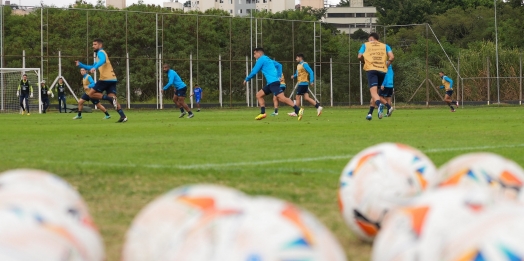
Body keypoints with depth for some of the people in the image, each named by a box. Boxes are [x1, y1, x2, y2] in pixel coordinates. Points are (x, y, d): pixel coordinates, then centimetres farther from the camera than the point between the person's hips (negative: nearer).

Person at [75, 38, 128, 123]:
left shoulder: (101, 52, -1)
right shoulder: (100, 53, 29)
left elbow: (102, 60, -26)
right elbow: (92, 67, 38)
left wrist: (95, 68, -39)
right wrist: (80, 65, 36)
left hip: (105, 79, -9)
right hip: (112, 79, 9)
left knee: (91, 94, -4)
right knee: (112, 98, -3)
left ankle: (110, 99, -20)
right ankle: (123, 116, -21)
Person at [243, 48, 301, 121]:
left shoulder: (261, 59, -2)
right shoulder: (268, 59, 25)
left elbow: (254, 72, -4)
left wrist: (246, 79, 9)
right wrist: (279, 76, 23)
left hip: (273, 82, -10)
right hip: (271, 83, 10)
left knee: (281, 98, -20)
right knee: (259, 95, 13)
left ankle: (298, 110, -29)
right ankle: (263, 113, 5)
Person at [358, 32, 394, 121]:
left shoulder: (365, 45, 15)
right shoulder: (385, 46, 19)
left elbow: (360, 56, 4)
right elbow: (392, 57, 3)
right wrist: (387, 65, 17)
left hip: (371, 69, -3)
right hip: (382, 70, 3)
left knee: (373, 91, -17)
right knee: (376, 91, 18)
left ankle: (379, 104, -48)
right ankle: (370, 113, 17)